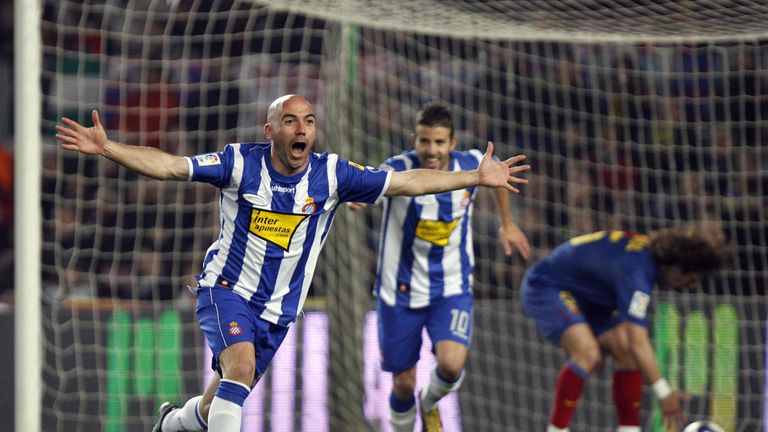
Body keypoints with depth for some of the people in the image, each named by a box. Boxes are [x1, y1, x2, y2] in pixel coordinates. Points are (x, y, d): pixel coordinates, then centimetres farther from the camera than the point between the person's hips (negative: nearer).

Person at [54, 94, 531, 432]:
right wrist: (106, 148, -27)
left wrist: (477, 177, -13)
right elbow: (168, 165, -16)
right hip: (226, 288, -3)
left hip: (278, 308, 3)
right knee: (241, 364, -29)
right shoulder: (240, 162, -13)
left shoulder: (330, 174, -9)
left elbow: (407, 181, -8)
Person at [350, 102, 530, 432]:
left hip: (452, 288, 1)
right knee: (404, 384, 6)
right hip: (400, 290, -1)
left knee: (451, 364, -22)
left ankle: (430, 403, 13)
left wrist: (507, 223, 21)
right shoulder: (400, 169, -19)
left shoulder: (471, 164, -10)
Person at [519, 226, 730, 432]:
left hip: (581, 296, 10)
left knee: (628, 354, -2)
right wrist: (663, 392, -39)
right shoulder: (637, 268, -32)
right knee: (587, 353, -31)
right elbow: (637, 343, -39)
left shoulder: (651, 250, -2)